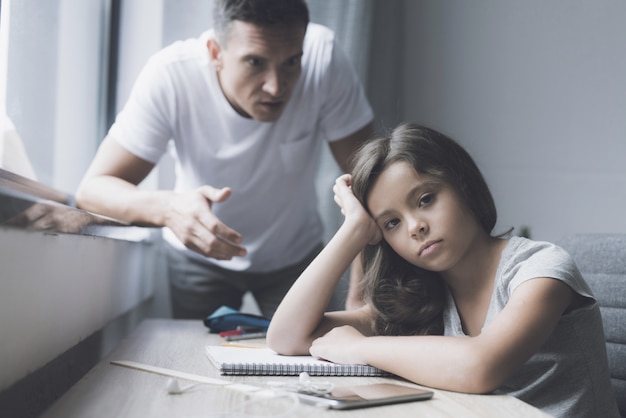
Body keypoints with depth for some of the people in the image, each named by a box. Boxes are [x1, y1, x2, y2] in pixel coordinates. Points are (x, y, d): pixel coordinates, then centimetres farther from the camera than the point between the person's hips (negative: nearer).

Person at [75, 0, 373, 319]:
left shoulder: (322, 57, -29)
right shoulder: (171, 75, -30)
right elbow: (92, 189, -28)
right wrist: (167, 208, -49)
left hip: (295, 255, 1)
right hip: (199, 257, 0)